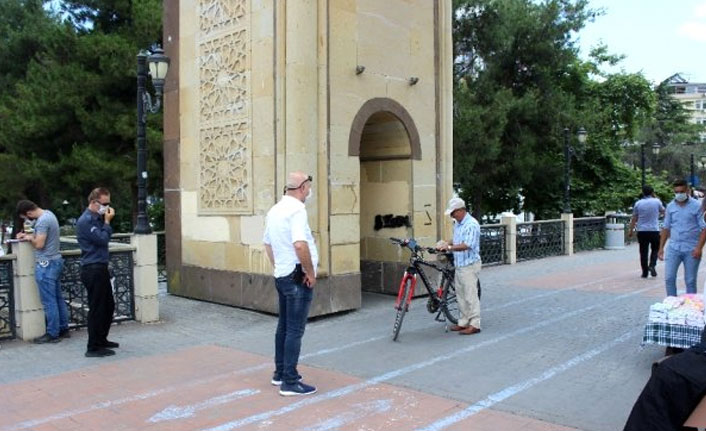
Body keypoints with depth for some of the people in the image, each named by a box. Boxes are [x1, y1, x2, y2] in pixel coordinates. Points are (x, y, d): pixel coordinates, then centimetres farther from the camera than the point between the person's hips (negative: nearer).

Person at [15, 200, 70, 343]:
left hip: (46, 264, -10)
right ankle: (63, 329, 21)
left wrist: (29, 238, -2)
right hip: (55, 261, 10)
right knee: (58, 298, 14)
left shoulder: (42, 221, -19)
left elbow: (39, 244, -21)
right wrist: (28, 235, 6)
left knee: (49, 301, -2)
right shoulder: (48, 214, 10)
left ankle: (53, 334, 5)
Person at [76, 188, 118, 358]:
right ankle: (93, 348, 5)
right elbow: (102, 239, -21)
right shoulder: (86, 220, -15)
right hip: (93, 269, -10)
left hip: (100, 268, 10)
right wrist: (107, 221, -13)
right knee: (97, 309, -3)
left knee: (109, 305, 18)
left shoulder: (97, 218, 15)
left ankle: (101, 339, 31)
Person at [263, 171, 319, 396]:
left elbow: (268, 243, 20)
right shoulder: (297, 209, -17)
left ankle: (280, 373, 27)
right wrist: (310, 272, -20)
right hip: (297, 277, -9)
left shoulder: (275, 210, 12)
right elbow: (300, 244, -30)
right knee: (295, 330, -4)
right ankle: (290, 382, 0)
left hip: (282, 275, 9)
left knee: (284, 326, 17)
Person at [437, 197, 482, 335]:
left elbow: (467, 245, -27)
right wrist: (446, 244, 6)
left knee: (471, 295, -4)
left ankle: (474, 325, 3)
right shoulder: (457, 223, 12)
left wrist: (449, 247, -31)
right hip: (459, 264, 9)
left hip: (470, 265, -9)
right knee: (460, 295, 14)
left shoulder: (472, 224, -18)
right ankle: (463, 322, 22)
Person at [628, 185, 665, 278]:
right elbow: (663, 211, 17)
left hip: (642, 231, 1)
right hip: (654, 230, -1)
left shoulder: (638, 203, -1)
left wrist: (631, 230, 12)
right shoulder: (657, 202, -3)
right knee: (655, 249, 16)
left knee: (643, 252, 5)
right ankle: (652, 265, -5)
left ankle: (645, 272, 8)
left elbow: (634, 219, 3)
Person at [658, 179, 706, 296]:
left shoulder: (696, 206, -3)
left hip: (691, 250, -2)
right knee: (669, 278, -2)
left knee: (690, 281, 6)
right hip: (673, 248, 3)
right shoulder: (670, 206, 7)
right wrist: (661, 248, 9)